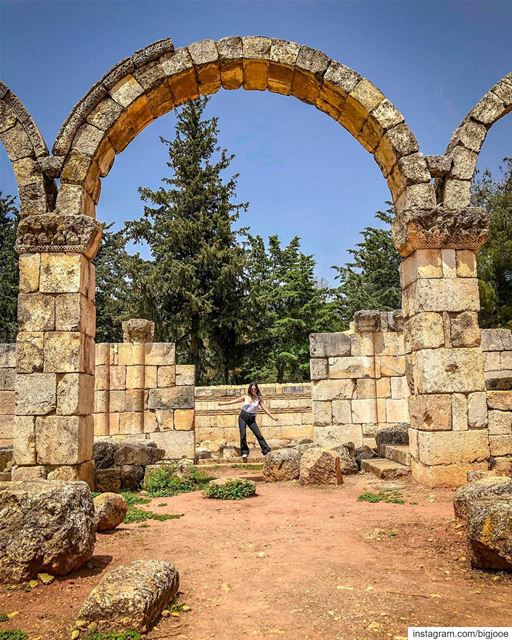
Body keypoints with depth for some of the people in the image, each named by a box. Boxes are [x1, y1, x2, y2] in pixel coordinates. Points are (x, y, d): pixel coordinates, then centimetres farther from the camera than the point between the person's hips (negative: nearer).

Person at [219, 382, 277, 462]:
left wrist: (272, 417, -9)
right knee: (243, 435, -9)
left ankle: (267, 451, -4)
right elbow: (234, 401, 7)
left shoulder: (259, 399, 1)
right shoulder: (245, 397, 2)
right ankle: (244, 452, 2)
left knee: (259, 435, -7)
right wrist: (223, 403, 5)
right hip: (243, 417, 0)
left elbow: (265, 409, -1)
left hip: (251, 419, 0)